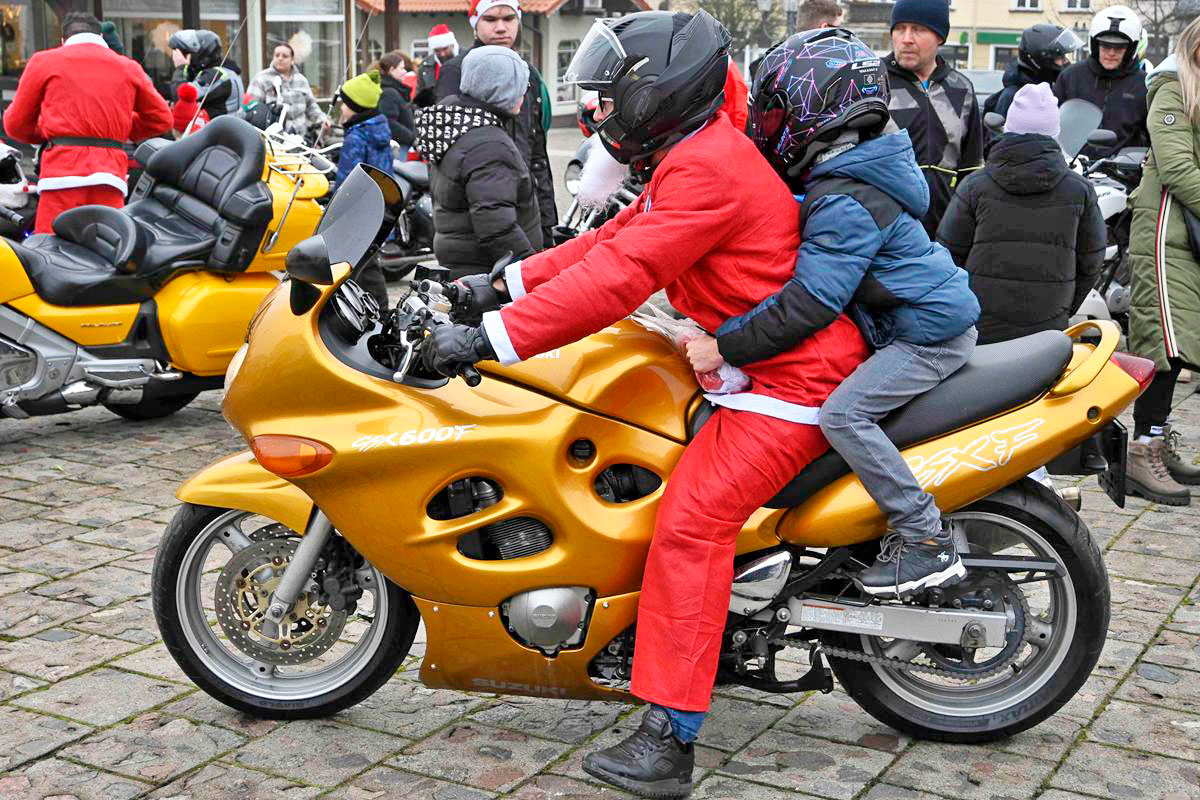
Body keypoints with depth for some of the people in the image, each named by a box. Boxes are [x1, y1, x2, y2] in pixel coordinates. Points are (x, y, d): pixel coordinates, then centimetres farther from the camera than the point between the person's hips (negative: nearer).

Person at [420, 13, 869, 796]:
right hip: (772, 368, 11)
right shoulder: (699, 155, 15)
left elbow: (618, 276, -27)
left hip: (793, 379, -11)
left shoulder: (707, 168, -20)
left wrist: (491, 338, -26)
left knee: (691, 525, -17)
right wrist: (507, 282, 11)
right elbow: (614, 238, 17)